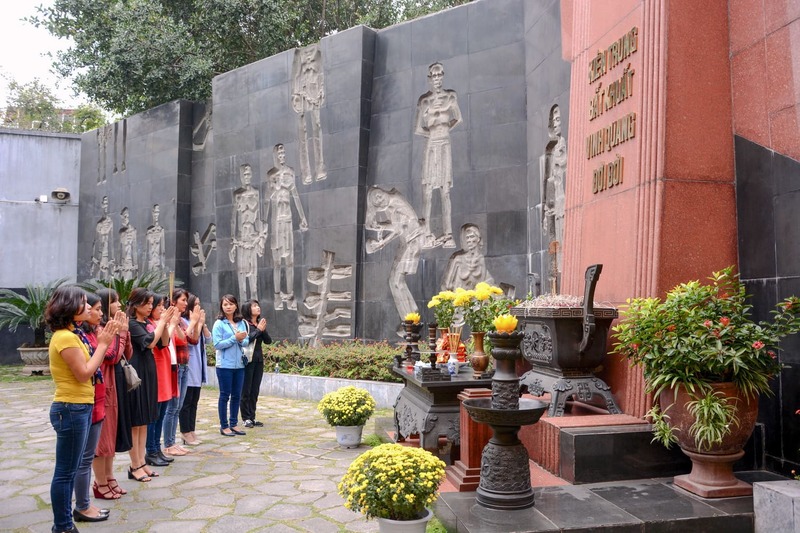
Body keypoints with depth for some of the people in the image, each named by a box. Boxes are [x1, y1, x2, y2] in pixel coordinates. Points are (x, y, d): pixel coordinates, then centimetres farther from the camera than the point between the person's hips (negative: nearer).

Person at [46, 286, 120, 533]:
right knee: (65, 472, 1)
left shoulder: (73, 334, 12)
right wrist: (103, 344, -15)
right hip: (71, 409, -10)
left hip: (78, 408, 10)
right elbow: (84, 374, -19)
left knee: (69, 471, 16)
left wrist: (103, 342, 4)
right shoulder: (65, 337, -18)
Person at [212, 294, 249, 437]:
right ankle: (224, 426, 14)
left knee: (237, 395, 11)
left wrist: (241, 340, -14)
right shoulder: (219, 324, -7)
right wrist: (235, 338, -16)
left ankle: (234, 424, 23)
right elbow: (217, 344, -14)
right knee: (225, 396, 4)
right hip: (225, 365, -5)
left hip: (239, 364, 5)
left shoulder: (241, 323, 6)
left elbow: (246, 341, 8)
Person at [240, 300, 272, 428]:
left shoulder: (260, 323, 11)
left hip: (259, 360, 6)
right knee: (246, 391, 0)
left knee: (255, 391, 9)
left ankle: (252, 417, 15)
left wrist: (263, 330, -9)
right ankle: (246, 418, 7)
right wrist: (258, 330, -14)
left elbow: (268, 341, 6)